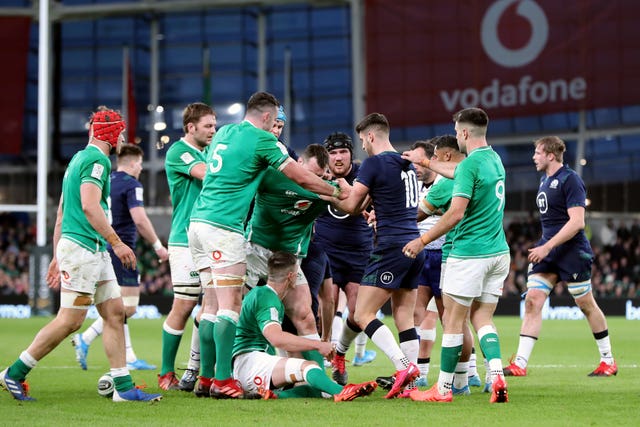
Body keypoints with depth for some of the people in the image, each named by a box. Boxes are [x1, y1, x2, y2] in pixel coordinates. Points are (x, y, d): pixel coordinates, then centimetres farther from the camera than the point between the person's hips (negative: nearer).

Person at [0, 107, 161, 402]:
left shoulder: (79, 158, 20)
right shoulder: (97, 160, -10)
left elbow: (61, 212, 23)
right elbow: (89, 206, -22)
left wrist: (57, 257, 25)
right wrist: (116, 242, -19)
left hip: (95, 252, 10)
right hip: (82, 248, -10)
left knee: (115, 312, 6)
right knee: (70, 320, -7)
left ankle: (123, 387, 5)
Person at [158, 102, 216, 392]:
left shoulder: (207, 153, 18)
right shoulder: (178, 151, -6)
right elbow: (207, 174, -19)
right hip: (186, 241, -7)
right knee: (183, 305, -7)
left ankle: (195, 369, 9)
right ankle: (166, 373, 3)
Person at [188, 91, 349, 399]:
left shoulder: (224, 132, 17)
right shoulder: (262, 139, -5)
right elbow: (302, 178, -1)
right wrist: (337, 192, 15)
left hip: (199, 221, 8)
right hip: (224, 227, -8)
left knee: (212, 304, 10)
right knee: (230, 305, -8)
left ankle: (206, 377, 9)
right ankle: (223, 381, -13)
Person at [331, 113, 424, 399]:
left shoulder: (374, 162, -8)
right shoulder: (407, 165, 15)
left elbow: (351, 206, -6)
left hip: (391, 247, -8)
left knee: (363, 315, -6)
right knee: (404, 318, 10)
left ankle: (404, 366, -19)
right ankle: (410, 384, 6)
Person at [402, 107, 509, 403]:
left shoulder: (470, 165, -16)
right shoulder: (494, 159, 11)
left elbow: (456, 213, -21)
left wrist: (422, 241, -13)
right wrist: (426, 162, 40)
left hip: (469, 254, -8)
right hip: (498, 252, 8)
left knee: (453, 321, 3)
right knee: (482, 318, 11)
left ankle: (443, 388, 9)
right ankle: (497, 374, -10)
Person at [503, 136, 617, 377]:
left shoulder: (570, 179, -14)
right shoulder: (545, 180, 13)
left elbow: (577, 222, -21)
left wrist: (547, 247, -23)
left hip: (572, 253, -8)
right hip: (547, 252, 8)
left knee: (586, 305, 3)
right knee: (532, 301, -5)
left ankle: (608, 361, 18)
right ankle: (520, 364, -9)